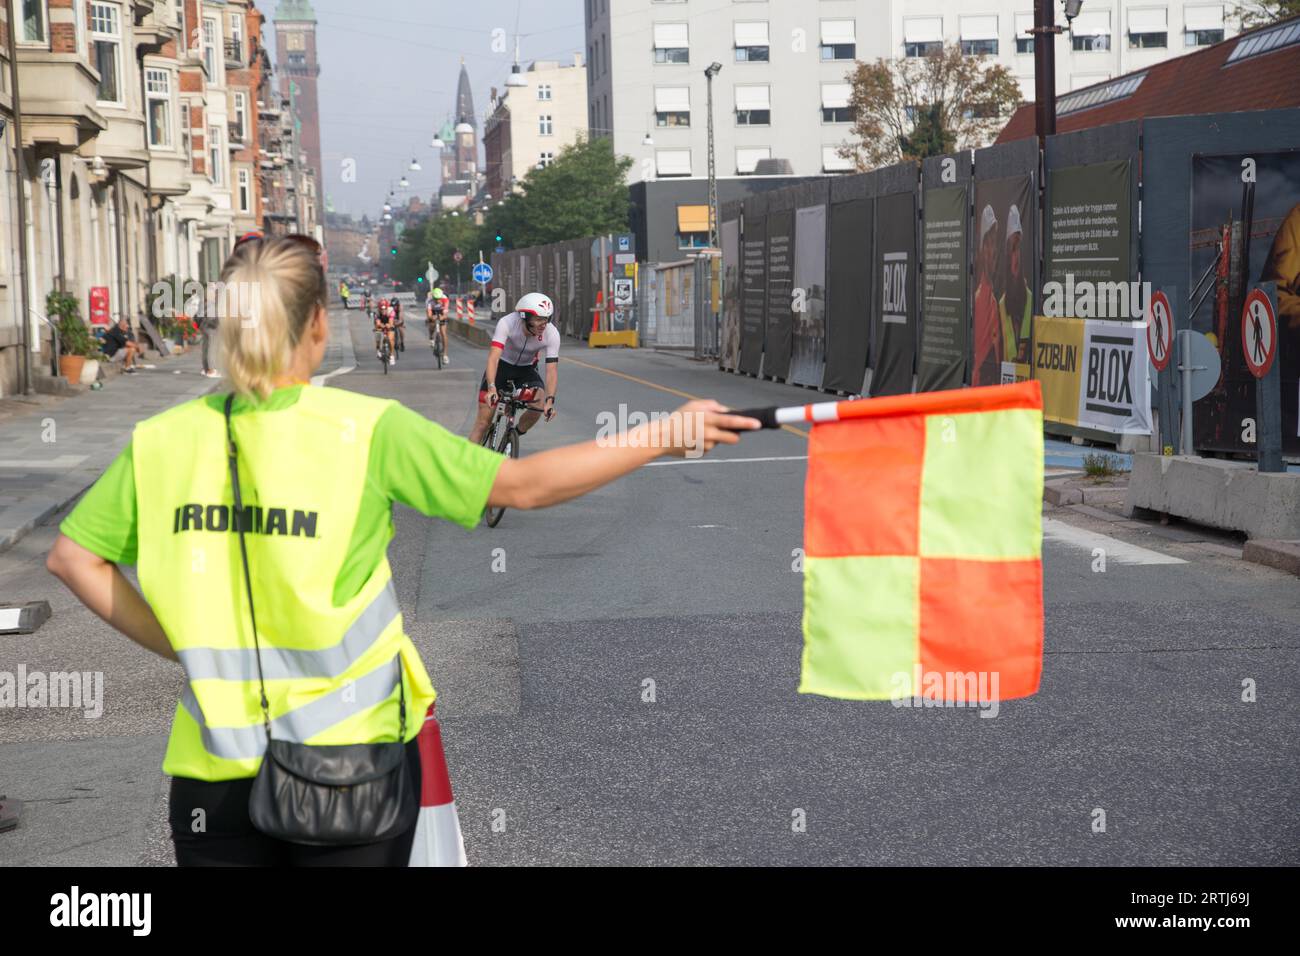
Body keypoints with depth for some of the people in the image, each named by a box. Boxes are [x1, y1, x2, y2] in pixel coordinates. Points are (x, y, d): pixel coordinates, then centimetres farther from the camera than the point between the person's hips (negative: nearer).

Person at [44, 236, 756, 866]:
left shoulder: (162, 440, -2)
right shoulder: (368, 430, -11)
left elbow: (71, 557, 3)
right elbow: (525, 486, -9)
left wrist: (175, 644, 7)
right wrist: (663, 437, -1)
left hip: (214, 769, 2)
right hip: (351, 756, -2)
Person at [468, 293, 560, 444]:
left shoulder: (552, 334, -26)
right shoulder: (507, 323, -32)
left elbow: (552, 369, -27)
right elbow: (493, 357, -40)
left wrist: (550, 400, -42)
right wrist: (491, 389, -53)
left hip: (526, 369, 2)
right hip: (502, 365, -2)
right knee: (483, 420, -8)